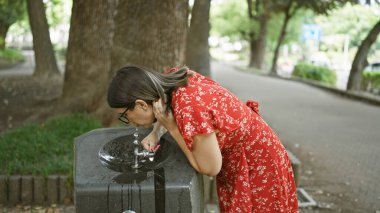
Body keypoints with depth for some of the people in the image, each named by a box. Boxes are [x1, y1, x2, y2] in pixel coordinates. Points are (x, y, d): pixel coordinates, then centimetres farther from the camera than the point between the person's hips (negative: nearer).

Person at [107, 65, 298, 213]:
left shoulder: (189, 110, -39)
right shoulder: (171, 79, -15)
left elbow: (210, 168, -24)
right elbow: (167, 108, 10)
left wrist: (171, 126, -27)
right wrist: (155, 134, -10)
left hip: (256, 161, -8)